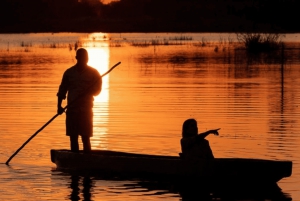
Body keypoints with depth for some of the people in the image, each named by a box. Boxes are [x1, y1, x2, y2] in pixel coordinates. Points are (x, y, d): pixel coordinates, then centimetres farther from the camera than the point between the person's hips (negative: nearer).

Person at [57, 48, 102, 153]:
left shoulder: (93, 73, 4)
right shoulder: (69, 73, 7)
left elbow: (97, 89, 2)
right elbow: (62, 90, 8)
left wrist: (87, 93, -18)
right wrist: (59, 106, -4)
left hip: (86, 110, -2)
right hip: (72, 109, 2)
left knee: (85, 138, -7)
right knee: (73, 137, 3)